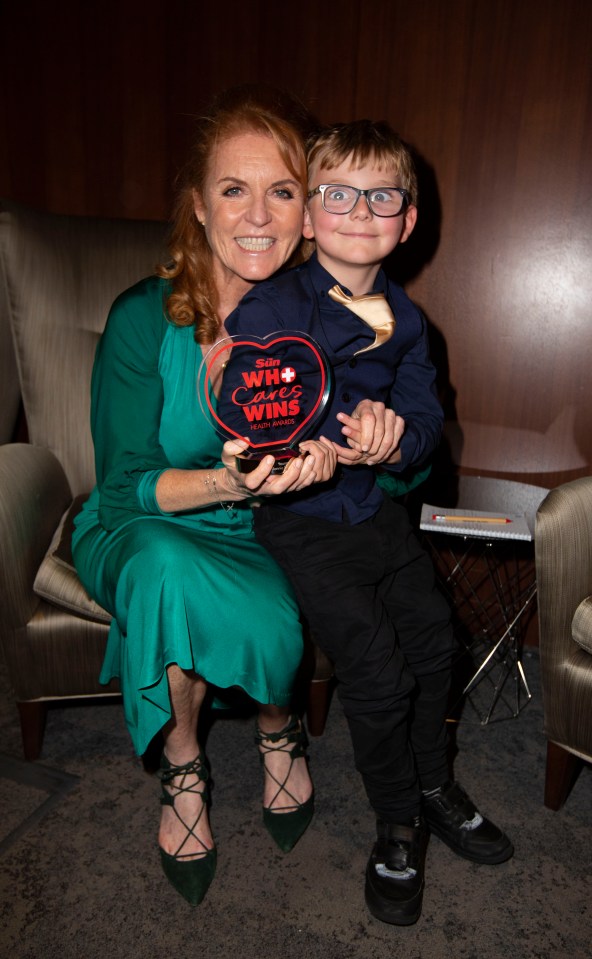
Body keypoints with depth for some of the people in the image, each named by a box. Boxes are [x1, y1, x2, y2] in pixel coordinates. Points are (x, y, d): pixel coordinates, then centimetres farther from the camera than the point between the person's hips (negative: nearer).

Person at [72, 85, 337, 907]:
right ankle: (181, 769, -5)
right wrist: (227, 484, -32)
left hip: (270, 539, 1)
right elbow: (125, 485, -13)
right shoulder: (145, 318, -14)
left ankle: (277, 728, 7)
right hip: (141, 531, -1)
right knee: (167, 563, -34)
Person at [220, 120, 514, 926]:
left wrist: (394, 442, -19)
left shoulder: (404, 320, 6)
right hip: (300, 519, -5)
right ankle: (399, 822, 17)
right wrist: (336, 440, -30)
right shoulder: (272, 308, -11)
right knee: (377, 668, -11)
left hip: (376, 509, 6)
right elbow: (241, 412, -19)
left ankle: (433, 782, 33)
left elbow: (425, 422, 4)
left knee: (433, 635, 4)